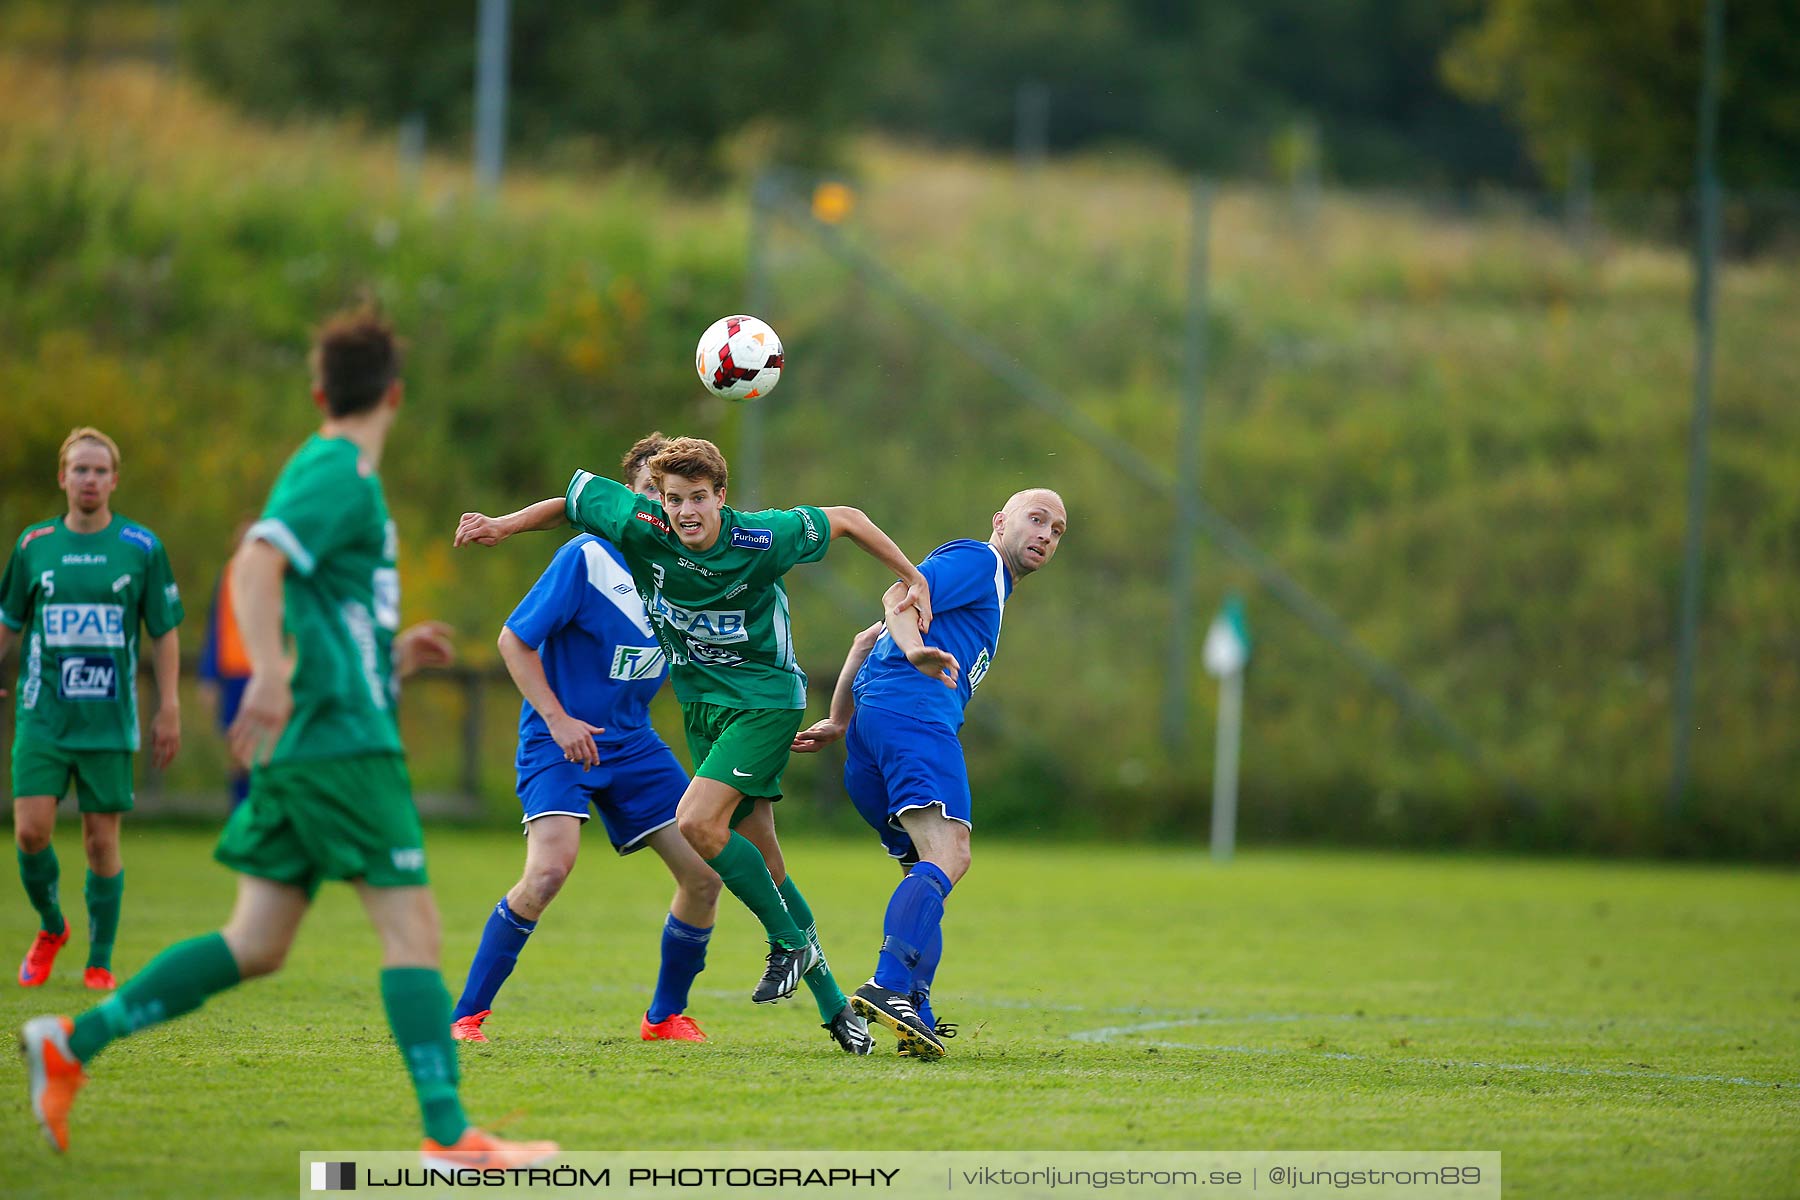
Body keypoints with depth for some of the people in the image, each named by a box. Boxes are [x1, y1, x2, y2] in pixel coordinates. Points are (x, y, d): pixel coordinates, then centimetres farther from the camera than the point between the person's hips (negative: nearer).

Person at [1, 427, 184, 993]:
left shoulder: (142, 548, 1)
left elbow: (165, 632, 5)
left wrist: (169, 708, -1)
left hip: (110, 720, -1)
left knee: (101, 840, 0)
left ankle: (100, 962, 12)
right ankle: (50, 926, 16)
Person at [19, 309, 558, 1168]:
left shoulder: (324, 471, 22)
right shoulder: (342, 476, -8)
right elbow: (256, 564, -25)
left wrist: (393, 656, 18)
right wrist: (271, 673, -36)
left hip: (304, 746, 10)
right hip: (344, 741, -9)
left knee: (256, 944, 8)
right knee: (412, 927, -8)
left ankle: (74, 1043, 7)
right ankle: (447, 1135, -11)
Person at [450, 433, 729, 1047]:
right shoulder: (588, 557, -14)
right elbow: (514, 639, -12)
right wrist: (557, 719, -19)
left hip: (632, 742, 6)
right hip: (558, 740, -6)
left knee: (703, 872, -3)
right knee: (551, 866, -27)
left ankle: (666, 1015, 18)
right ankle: (466, 1015, -16)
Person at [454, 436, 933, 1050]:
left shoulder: (763, 538, -20)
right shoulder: (640, 526, -12)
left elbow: (845, 519, -5)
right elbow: (573, 498, 6)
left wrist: (914, 579, -3)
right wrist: (504, 525, -4)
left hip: (765, 700, -5)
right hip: (701, 704, 5)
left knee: (697, 822, -22)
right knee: (758, 858, 4)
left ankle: (792, 941, -5)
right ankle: (833, 1004, 14)